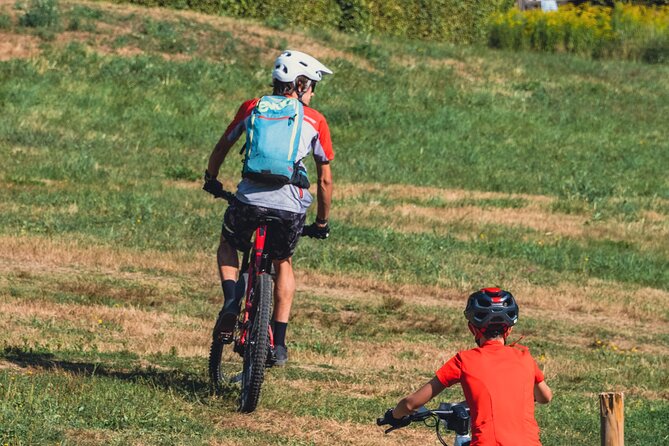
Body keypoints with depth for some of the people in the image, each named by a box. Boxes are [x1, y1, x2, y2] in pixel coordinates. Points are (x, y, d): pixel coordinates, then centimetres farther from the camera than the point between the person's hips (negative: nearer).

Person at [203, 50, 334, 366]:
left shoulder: (252, 108, 14)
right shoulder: (315, 121, 13)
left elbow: (221, 149, 25)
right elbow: (325, 180, 15)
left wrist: (211, 180, 45)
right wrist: (322, 222, 29)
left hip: (250, 200, 0)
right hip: (292, 208, 0)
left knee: (228, 244, 31)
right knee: (283, 263, 28)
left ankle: (231, 301, 5)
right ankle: (279, 344, 20)